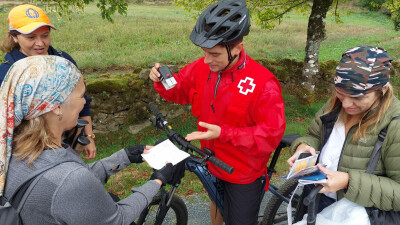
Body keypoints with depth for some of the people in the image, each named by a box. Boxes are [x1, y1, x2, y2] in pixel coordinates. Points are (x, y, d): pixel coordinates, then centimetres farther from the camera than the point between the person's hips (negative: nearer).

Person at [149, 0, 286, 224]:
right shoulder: (202, 67, -13)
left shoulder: (263, 84, -30)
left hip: (243, 172, -5)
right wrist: (163, 80, -20)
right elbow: (181, 89, 3)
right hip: (212, 160, 5)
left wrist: (224, 133, -34)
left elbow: (271, 134, -26)